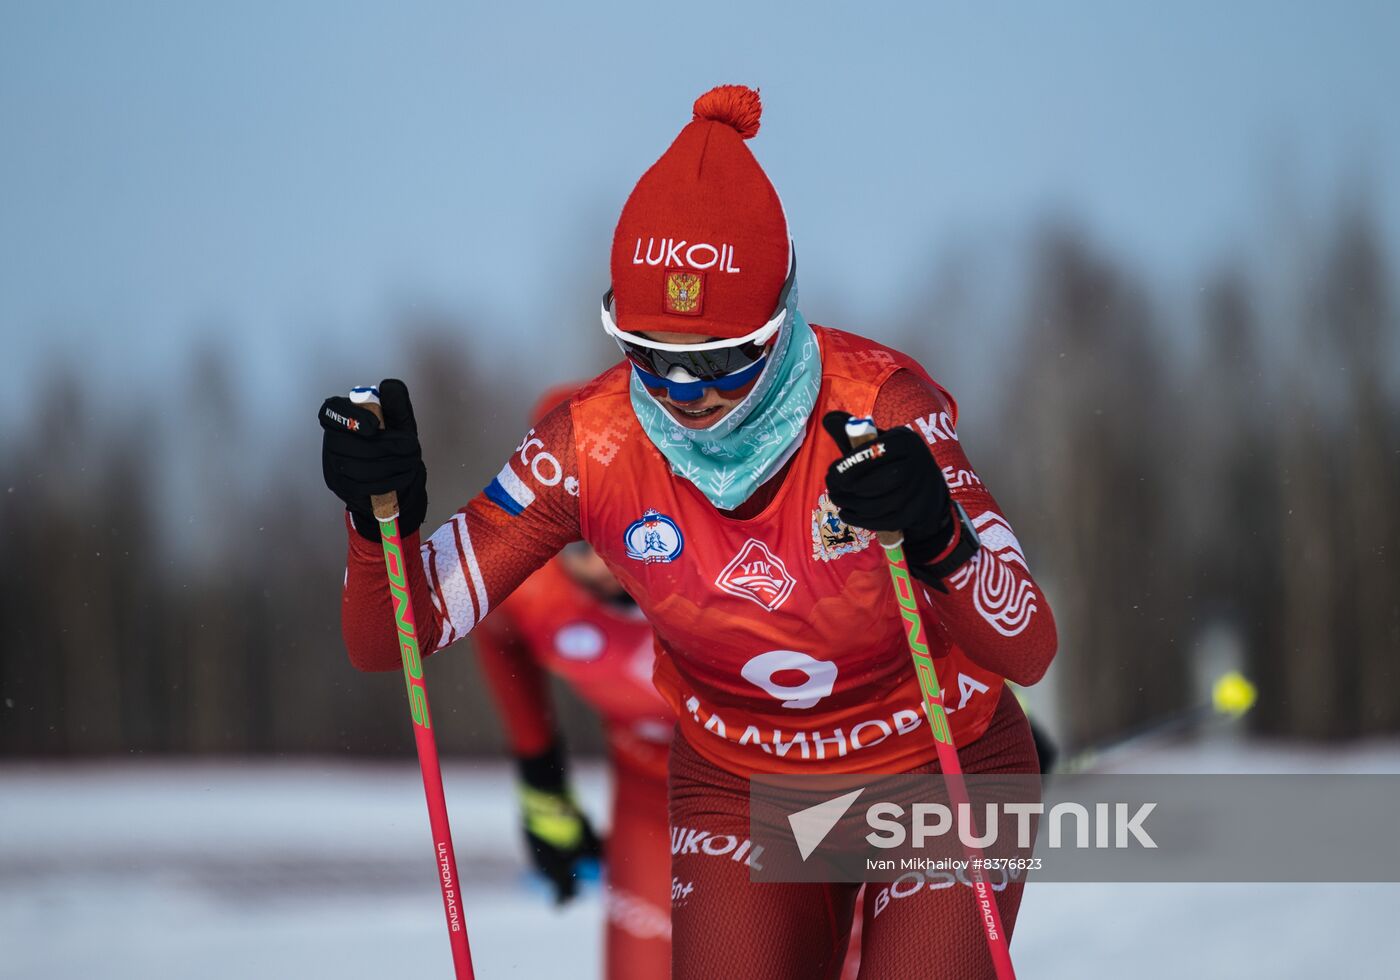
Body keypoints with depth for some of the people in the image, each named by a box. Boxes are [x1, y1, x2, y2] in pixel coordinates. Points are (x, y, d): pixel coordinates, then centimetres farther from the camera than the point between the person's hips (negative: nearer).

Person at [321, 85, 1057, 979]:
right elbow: (390, 639, -13)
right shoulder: (594, 444, -17)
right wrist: (382, 516, -34)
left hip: (944, 772, -2)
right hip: (744, 794, 2)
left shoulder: (877, 403, -25)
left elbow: (1028, 651, -31)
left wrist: (938, 539, -51)